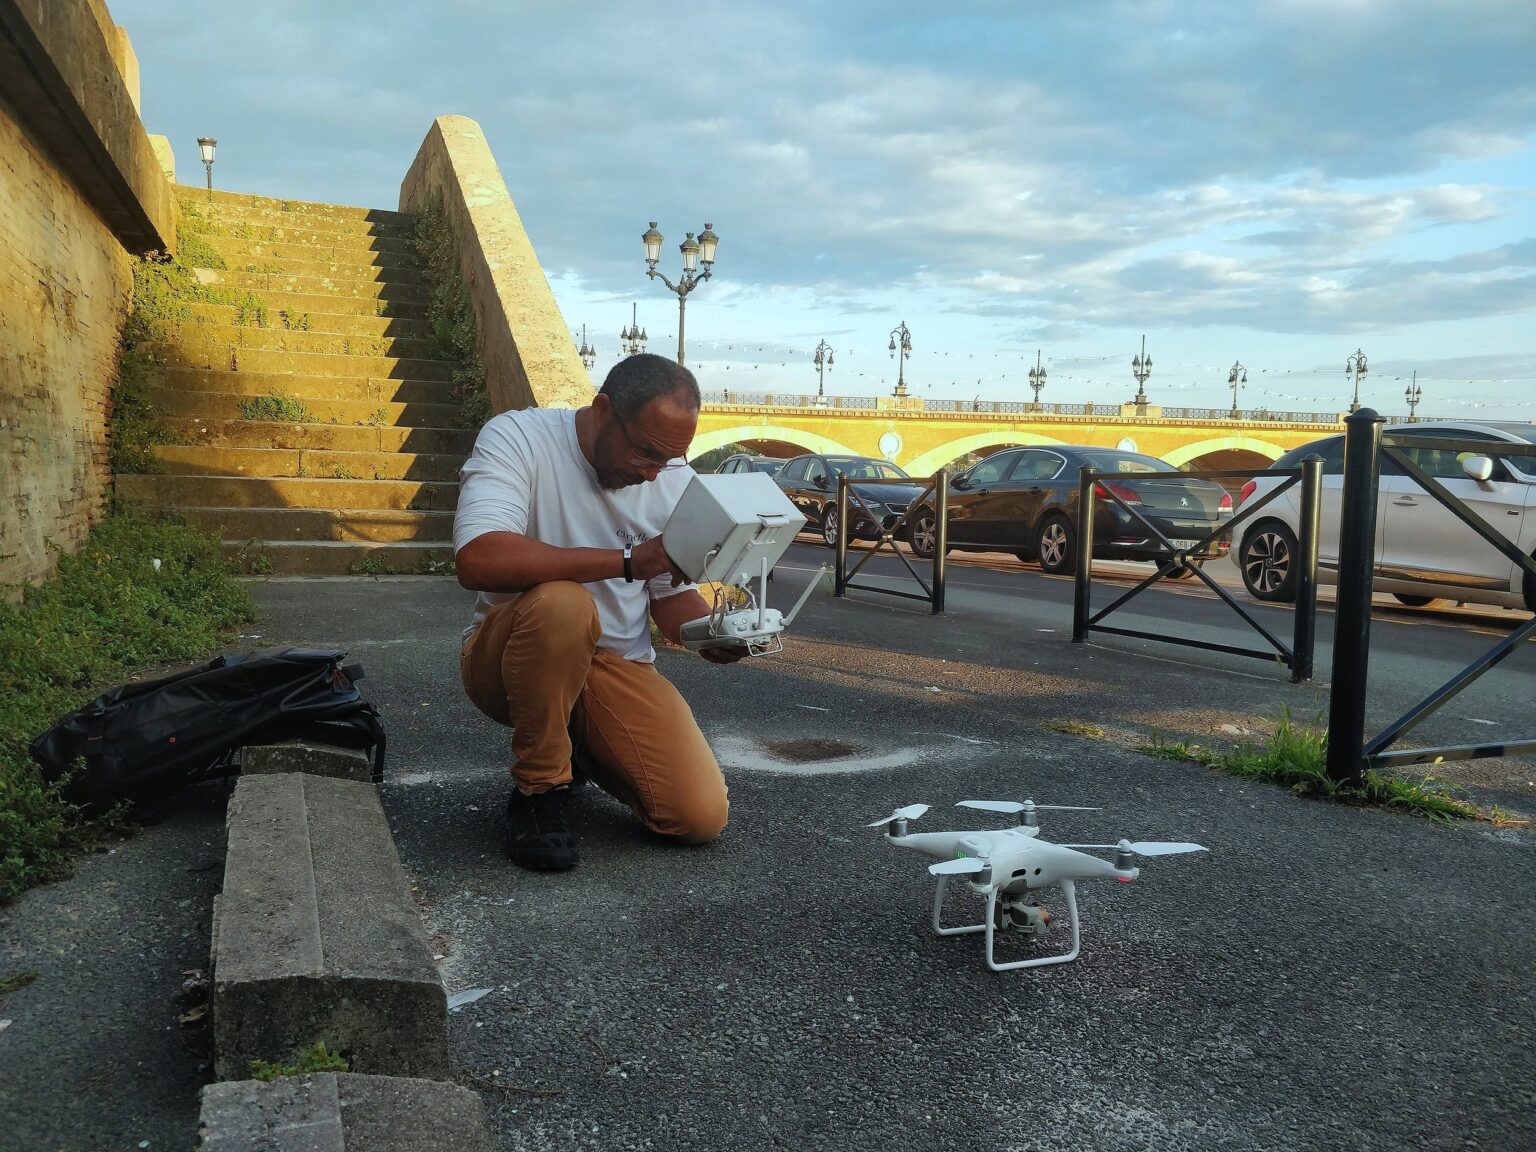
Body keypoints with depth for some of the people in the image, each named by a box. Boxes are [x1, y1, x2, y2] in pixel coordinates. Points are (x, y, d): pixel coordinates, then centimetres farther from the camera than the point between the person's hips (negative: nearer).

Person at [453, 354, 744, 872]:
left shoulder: (675, 479, 0)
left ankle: (580, 747, 18)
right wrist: (629, 561, -33)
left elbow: (673, 597, 5)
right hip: (509, 656, -4)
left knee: (702, 816, -13)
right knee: (561, 603, -39)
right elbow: (477, 559, -33)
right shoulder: (517, 437, -16)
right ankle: (538, 790, -15)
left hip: (618, 667, 5)